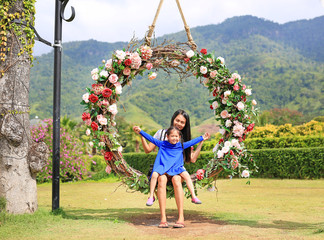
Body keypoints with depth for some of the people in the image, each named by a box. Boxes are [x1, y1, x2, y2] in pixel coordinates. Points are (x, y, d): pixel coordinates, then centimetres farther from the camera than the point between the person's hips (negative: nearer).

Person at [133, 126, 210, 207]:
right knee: (154, 174, -29)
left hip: (176, 168, 1)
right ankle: (151, 197, -17)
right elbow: (151, 139, 6)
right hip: (163, 167, -1)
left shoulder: (181, 146, 11)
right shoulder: (162, 144, 6)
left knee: (186, 175, -24)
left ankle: (193, 196, -18)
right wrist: (140, 131, 2)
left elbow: (191, 142, 19)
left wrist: (202, 138, 21)